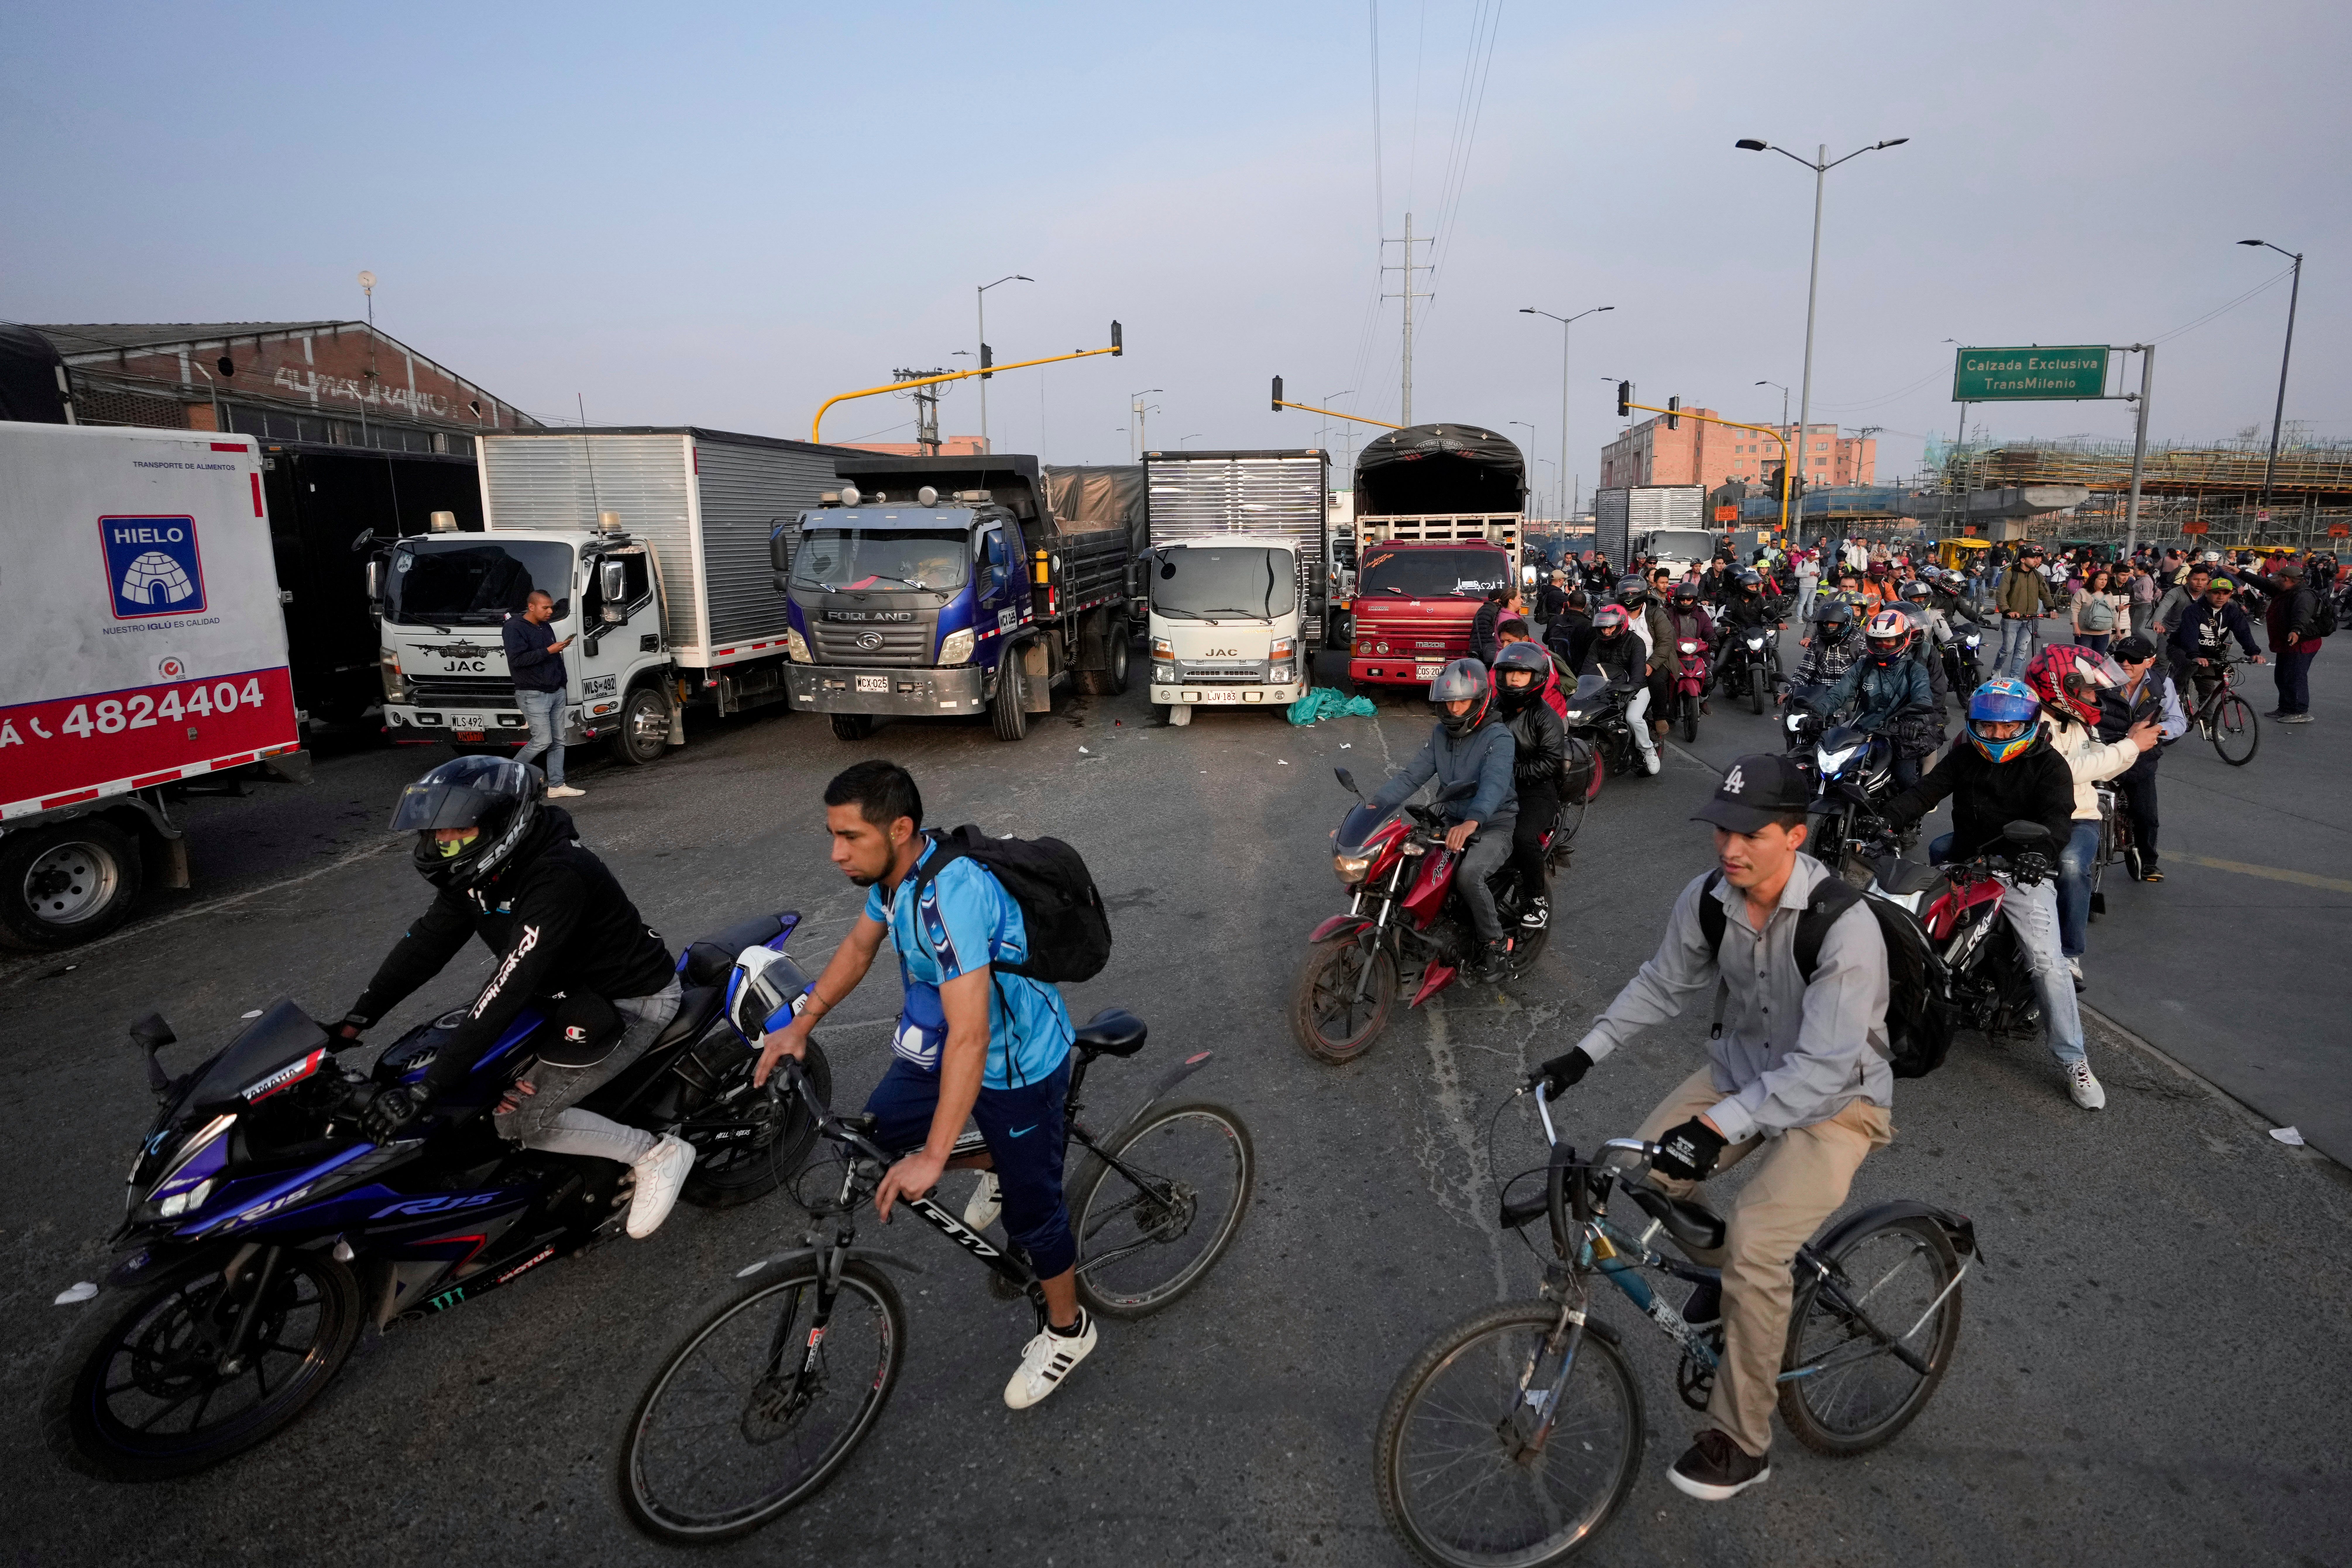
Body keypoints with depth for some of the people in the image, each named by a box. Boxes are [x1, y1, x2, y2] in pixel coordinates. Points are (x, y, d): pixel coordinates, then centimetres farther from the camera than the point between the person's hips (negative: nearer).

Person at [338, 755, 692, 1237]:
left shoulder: (558, 875, -33)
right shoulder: (480, 867, -5)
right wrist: (356, 1020, -8)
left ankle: (656, 1153, -1)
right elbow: (426, 942, 0)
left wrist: (426, 1091, -36)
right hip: (567, 986, 9)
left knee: (519, 1120, -14)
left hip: (632, 1001, -9)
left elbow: (509, 988, -36)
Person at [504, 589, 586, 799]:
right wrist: (549, 651, -21)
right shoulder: (514, 628, -9)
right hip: (533, 695, -8)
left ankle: (556, 786, 8)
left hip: (557, 692, 8)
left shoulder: (546, 627, 17)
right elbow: (517, 659, -21)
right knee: (543, 741, -11)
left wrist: (561, 648, 12)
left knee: (558, 741, 5)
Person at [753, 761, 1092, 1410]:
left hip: (1019, 1065, -8)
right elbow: (859, 946, 12)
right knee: (881, 1126, 17)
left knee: (1031, 1209, 6)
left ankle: (1067, 1330, 31)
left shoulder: (950, 895, -37)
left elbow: (971, 1036, -40)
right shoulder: (895, 870, -9)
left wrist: (933, 1158, -38)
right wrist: (801, 1026, 9)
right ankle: (998, 1165, 37)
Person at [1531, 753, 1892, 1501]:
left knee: (1754, 1241, -22)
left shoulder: (1845, 926, -30)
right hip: (1744, 1068, 6)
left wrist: (1715, 1126, -40)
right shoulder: (1707, 899, -12)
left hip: (1833, 1100, -6)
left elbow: (1823, 1068, -32)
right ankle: (1725, 1267, 24)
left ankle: (1741, 1444, -2)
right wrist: (1584, 1053, -3)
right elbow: (1663, 985, 4)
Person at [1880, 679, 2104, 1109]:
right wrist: (1884, 819, -23)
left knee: (2047, 963, -14)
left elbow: (2057, 822, -17)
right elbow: (1926, 791, -4)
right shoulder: (1964, 757, 9)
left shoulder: (2049, 766, -4)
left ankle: (2074, 1062, -3)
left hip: (2023, 874, -4)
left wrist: (2030, 852, -38)